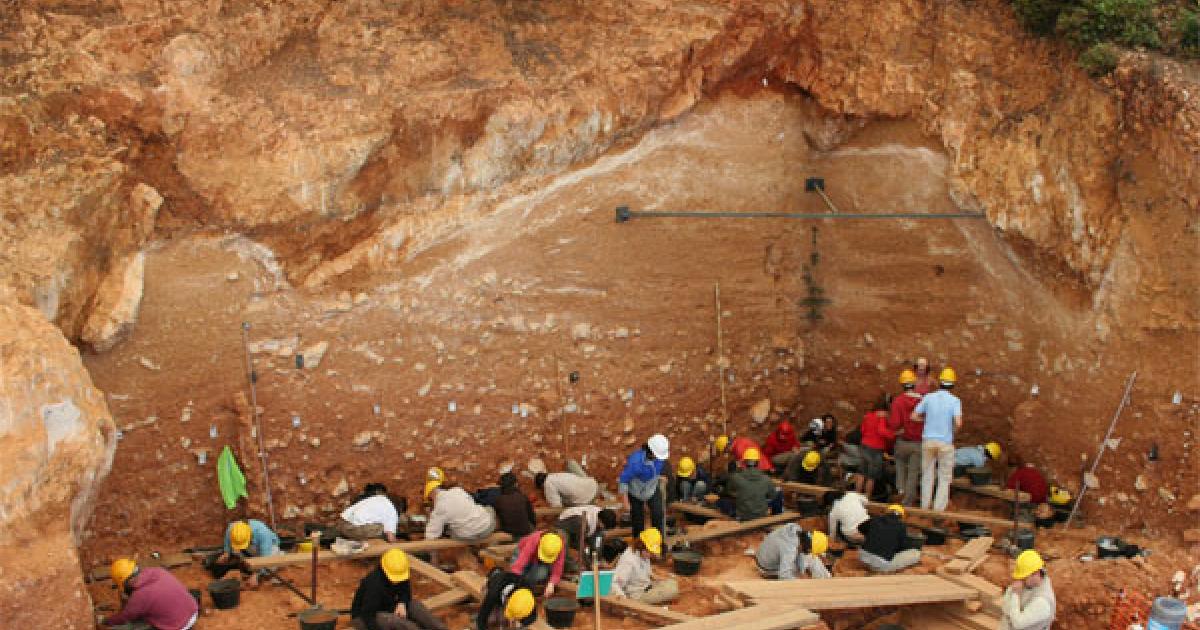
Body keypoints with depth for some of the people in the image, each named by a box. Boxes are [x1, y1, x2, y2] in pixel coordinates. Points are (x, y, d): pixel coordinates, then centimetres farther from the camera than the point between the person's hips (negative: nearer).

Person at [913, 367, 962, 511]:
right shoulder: (955, 400, -7)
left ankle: (924, 508, 19)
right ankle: (939, 510, 0)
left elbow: (914, 416, 2)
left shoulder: (928, 397, 0)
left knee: (927, 475, 15)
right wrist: (955, 428, 4)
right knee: (944, 479, 6)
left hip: (928, 440, 3)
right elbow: (958, 422, -19)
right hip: (945, 442, -3)